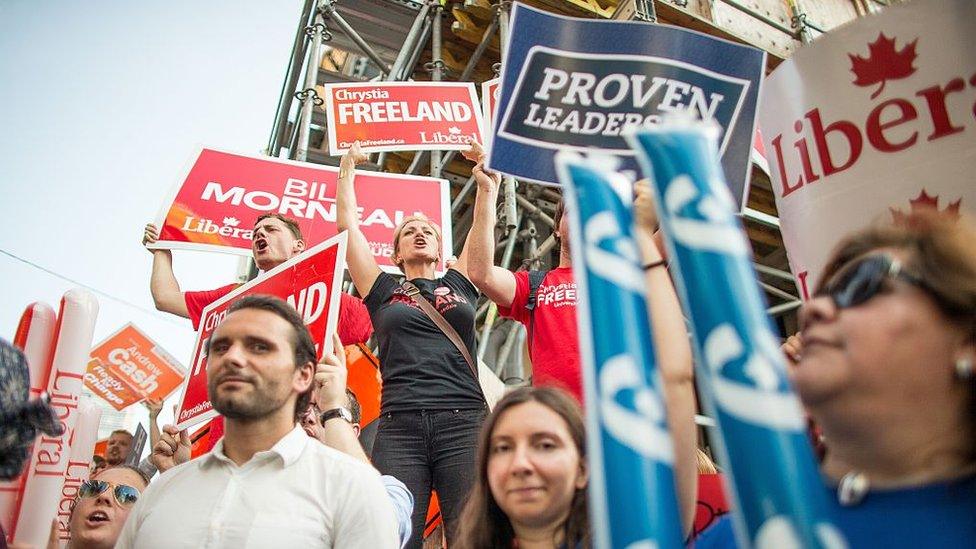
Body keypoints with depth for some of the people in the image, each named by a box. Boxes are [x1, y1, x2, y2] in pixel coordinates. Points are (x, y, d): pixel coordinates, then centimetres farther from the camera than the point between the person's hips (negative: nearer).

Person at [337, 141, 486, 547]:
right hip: (399, 427, 0)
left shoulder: (459, 283, 22)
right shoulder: (384, 290, 19)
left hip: (464, 422, 1)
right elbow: (347, 224, 22)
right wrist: (348, 167, 30)